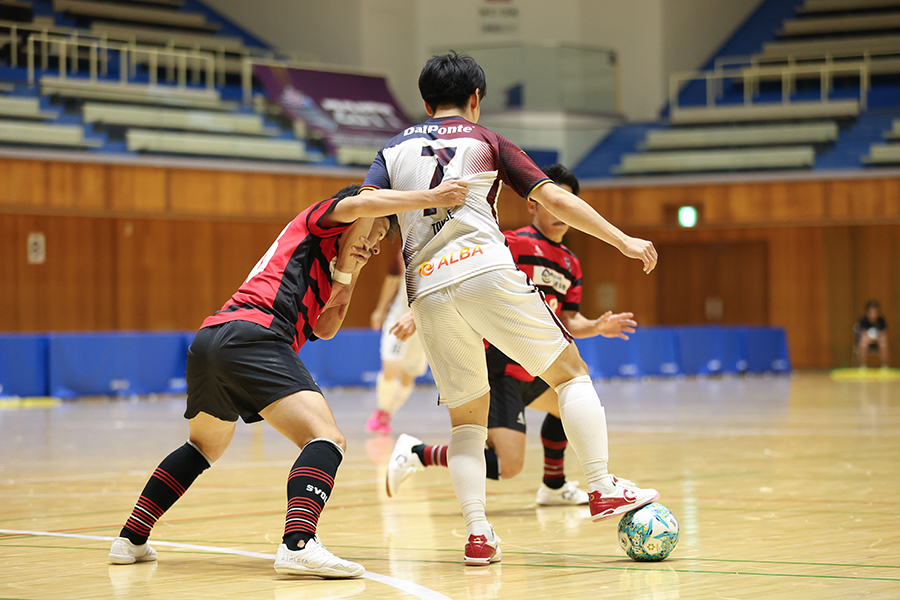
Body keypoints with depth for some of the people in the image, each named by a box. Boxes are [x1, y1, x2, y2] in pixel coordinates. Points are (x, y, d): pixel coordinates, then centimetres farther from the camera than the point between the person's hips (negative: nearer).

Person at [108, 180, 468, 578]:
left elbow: (323, 328, 29)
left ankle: (131, 539, 33)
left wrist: (346, 274, 20)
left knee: (205, 447, 32)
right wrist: (429, 198, -5)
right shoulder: (317, 220, 15)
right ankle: (298, 543, -38)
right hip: (252, 334, -9)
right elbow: (361, 203, -6)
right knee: (326, 440, -17)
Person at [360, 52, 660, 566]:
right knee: (570, 372, 10)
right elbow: (555, 200, 7)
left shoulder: (395, 148, 21)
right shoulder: (487, 142, 14)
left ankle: (477, 532, -1)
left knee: (467, 421, 13)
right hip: (485, 271, -3)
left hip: (427, 289, 3)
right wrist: (623, 240, 11)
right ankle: (603, 489, 1)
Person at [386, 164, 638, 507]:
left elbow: (568, 322, 15)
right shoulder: (514, 245, -14)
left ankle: (554, 487, 45)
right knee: (508, 466, -17)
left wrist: (597, 327, -5)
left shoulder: (570, 265, 13)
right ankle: (417, 453, -5)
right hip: (496, 370, -10)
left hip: (526, 371, 10)